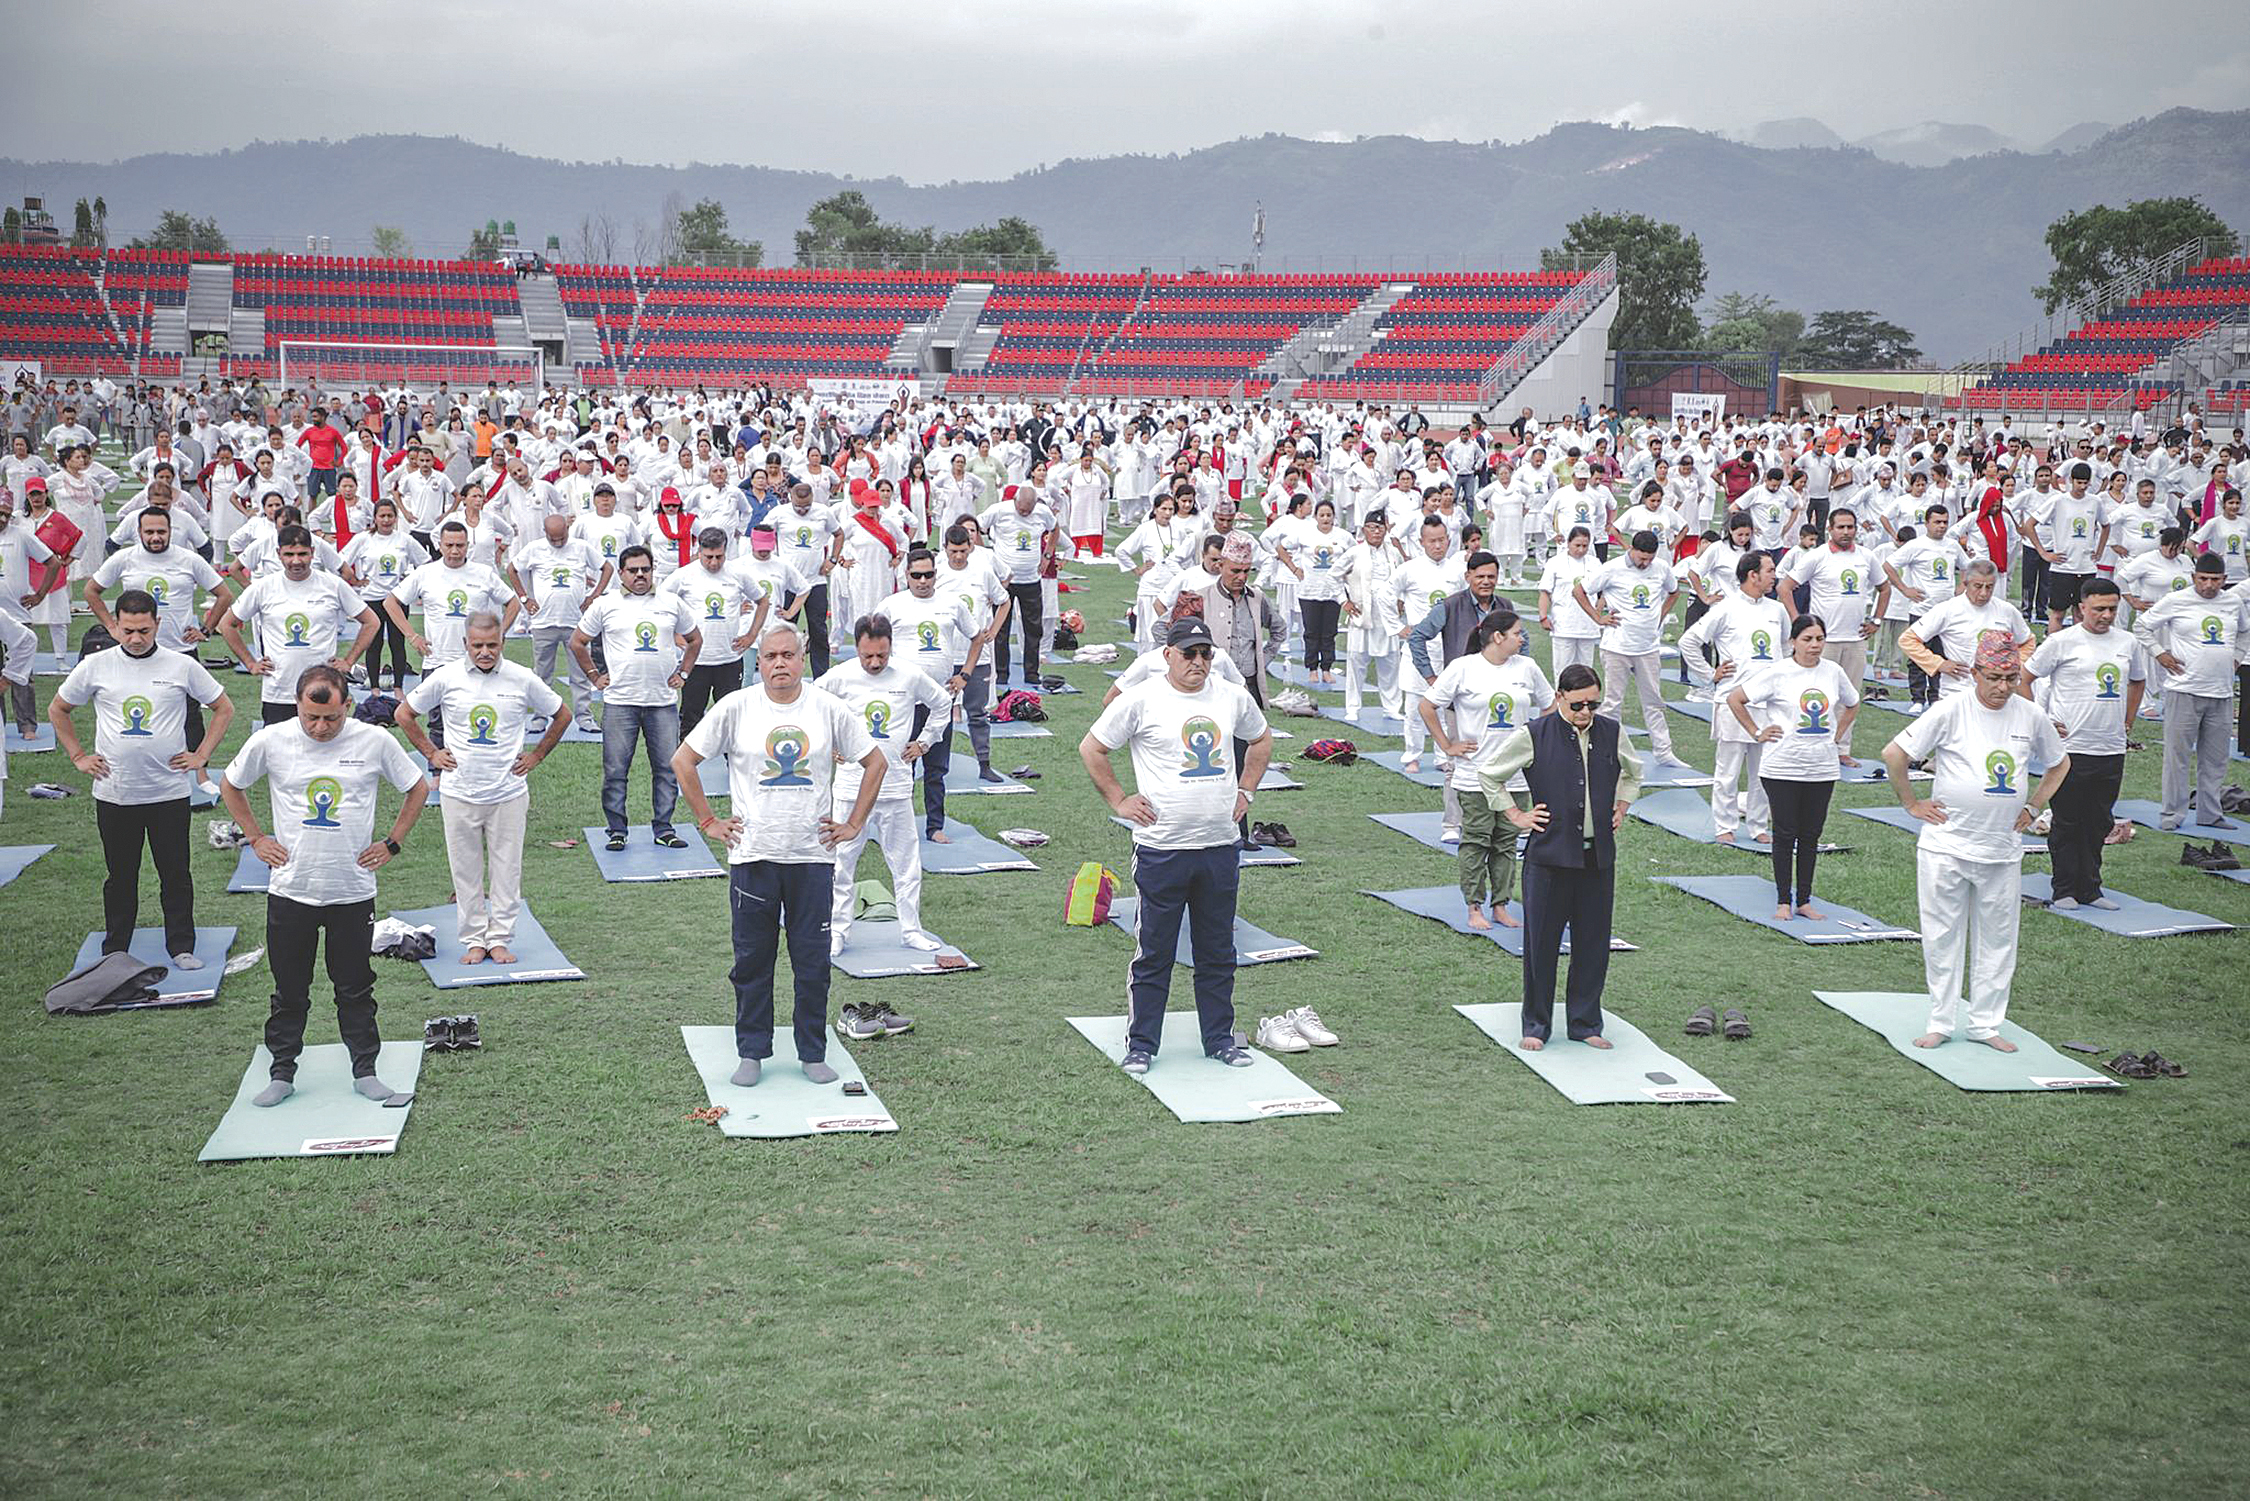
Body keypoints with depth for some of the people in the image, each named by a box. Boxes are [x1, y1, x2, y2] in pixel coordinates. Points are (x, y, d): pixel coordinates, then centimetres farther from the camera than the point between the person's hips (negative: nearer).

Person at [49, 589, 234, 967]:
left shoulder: (182, 665, -2)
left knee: (175, 873, 4)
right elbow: (57, 710, 14)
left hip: (170, 792, -1)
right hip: (114, 793, 1)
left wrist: (201, 755, 2)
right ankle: (115, 950, 22)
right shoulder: (95, 667, 0)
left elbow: (224, 708, 8)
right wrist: (78, 756, 7)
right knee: (120, 875, 10)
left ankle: (181, 946, 16)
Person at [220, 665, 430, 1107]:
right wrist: (257, 838, 6)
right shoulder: (270, 742, -6)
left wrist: (392, 843, 4)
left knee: (355, 988, 9)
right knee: (289, 990, 9)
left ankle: (364, 1071, 21)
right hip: (290, 890, 0)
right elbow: (230, 786, 12)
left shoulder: (374, 741, -7)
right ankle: (282, 1073, 21)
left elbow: (418, 788, 8)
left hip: (353, 892, 0)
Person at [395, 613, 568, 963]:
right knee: (466, 869, 5)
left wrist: (537, 754, 8)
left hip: (509, 793, 0)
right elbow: (404, 714, 12)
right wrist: (431, 753, 8)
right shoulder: (446, 678, -2)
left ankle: (500, 938, 15)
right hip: (460, 793, 0)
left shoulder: (523, 679, -2)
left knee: (506, 868, 4)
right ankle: (474, 939, 16)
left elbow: (561, 716, 13)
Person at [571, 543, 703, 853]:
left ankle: (663, 827, 13)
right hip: (619, 702, -2)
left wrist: (683, 673, 13)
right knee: (615, 770, -1)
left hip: (664, 702, 2)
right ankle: (616, 830, 10)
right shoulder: (605, 606, 4)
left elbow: (694, 639, 23)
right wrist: (594, 676, 7)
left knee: (667, 768, 3)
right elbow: (577, 643, 13)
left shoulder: (672, 604, 9)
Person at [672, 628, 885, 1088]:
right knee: (752, 959, 6)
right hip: (753, 856, 0)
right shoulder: (735, 708, -2)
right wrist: (708, 821, 2)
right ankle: (752, 1053, 18)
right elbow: (683, 760, 5)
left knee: (813, 962, 5)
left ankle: (814, 1053, 17)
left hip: (813, 855, 1)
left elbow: (875, 763, 11)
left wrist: (853, 824, 6)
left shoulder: (829, 709, 1)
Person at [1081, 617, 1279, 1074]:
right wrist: (1119, 800, -2)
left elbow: (1261, 740, 26)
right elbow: (1091, 749, 1)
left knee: (1218, 951, 13)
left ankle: (1219, 1038, 25)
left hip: (1220, 847, 4)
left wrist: (1244, 792, 16)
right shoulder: (1141, 701, -7)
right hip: (1161, 849, -4)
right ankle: (1141, 1044, 13)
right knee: (1153, 951, 2)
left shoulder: (1234, 698, 7)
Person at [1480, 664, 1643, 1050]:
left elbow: (1632, 772, 26)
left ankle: (1585, 1024, 21)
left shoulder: (1611, 733, 5)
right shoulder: (1534, 736, -7)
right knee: (1541, 942, 2)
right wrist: (1516, 815, 2)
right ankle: (1536, 1026, 15)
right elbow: (1490, 774, 5)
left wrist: (1620, 809, 15)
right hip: (1549, 855, -3)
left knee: (1593, 943, 7)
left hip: (1598, 856, 3)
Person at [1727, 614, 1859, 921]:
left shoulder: (1833, 672, 5)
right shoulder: (1778, 674, -8)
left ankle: (1804, 901, 16)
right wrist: (1756, 732, -6)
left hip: (1823, 767, 4)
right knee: (1785, 834, 1)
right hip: (1782, 767, -4)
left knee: (1811, 835, 8)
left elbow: (1852, 704, 24)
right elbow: (1734, 699, -4)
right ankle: (1783, 901, 10)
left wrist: (1837, 736, 13)